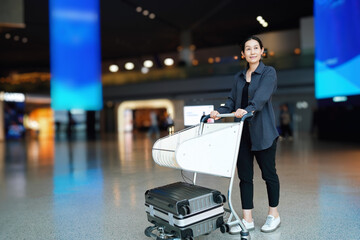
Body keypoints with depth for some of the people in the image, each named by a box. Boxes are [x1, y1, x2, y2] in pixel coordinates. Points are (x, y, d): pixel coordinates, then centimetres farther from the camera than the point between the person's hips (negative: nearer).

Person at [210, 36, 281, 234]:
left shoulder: (268, 72, -2)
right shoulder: (239, 77, 15)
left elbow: (261, 96, -20)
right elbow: (232, 101, 10)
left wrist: (248, 110, -37)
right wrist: (220, 112, -9)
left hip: (263, 132, -5)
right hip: (242, 132, 5)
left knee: (268, 173, 7)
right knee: (244, 176, 6)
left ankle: (274, 214, 27)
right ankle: (247, 219, 16)